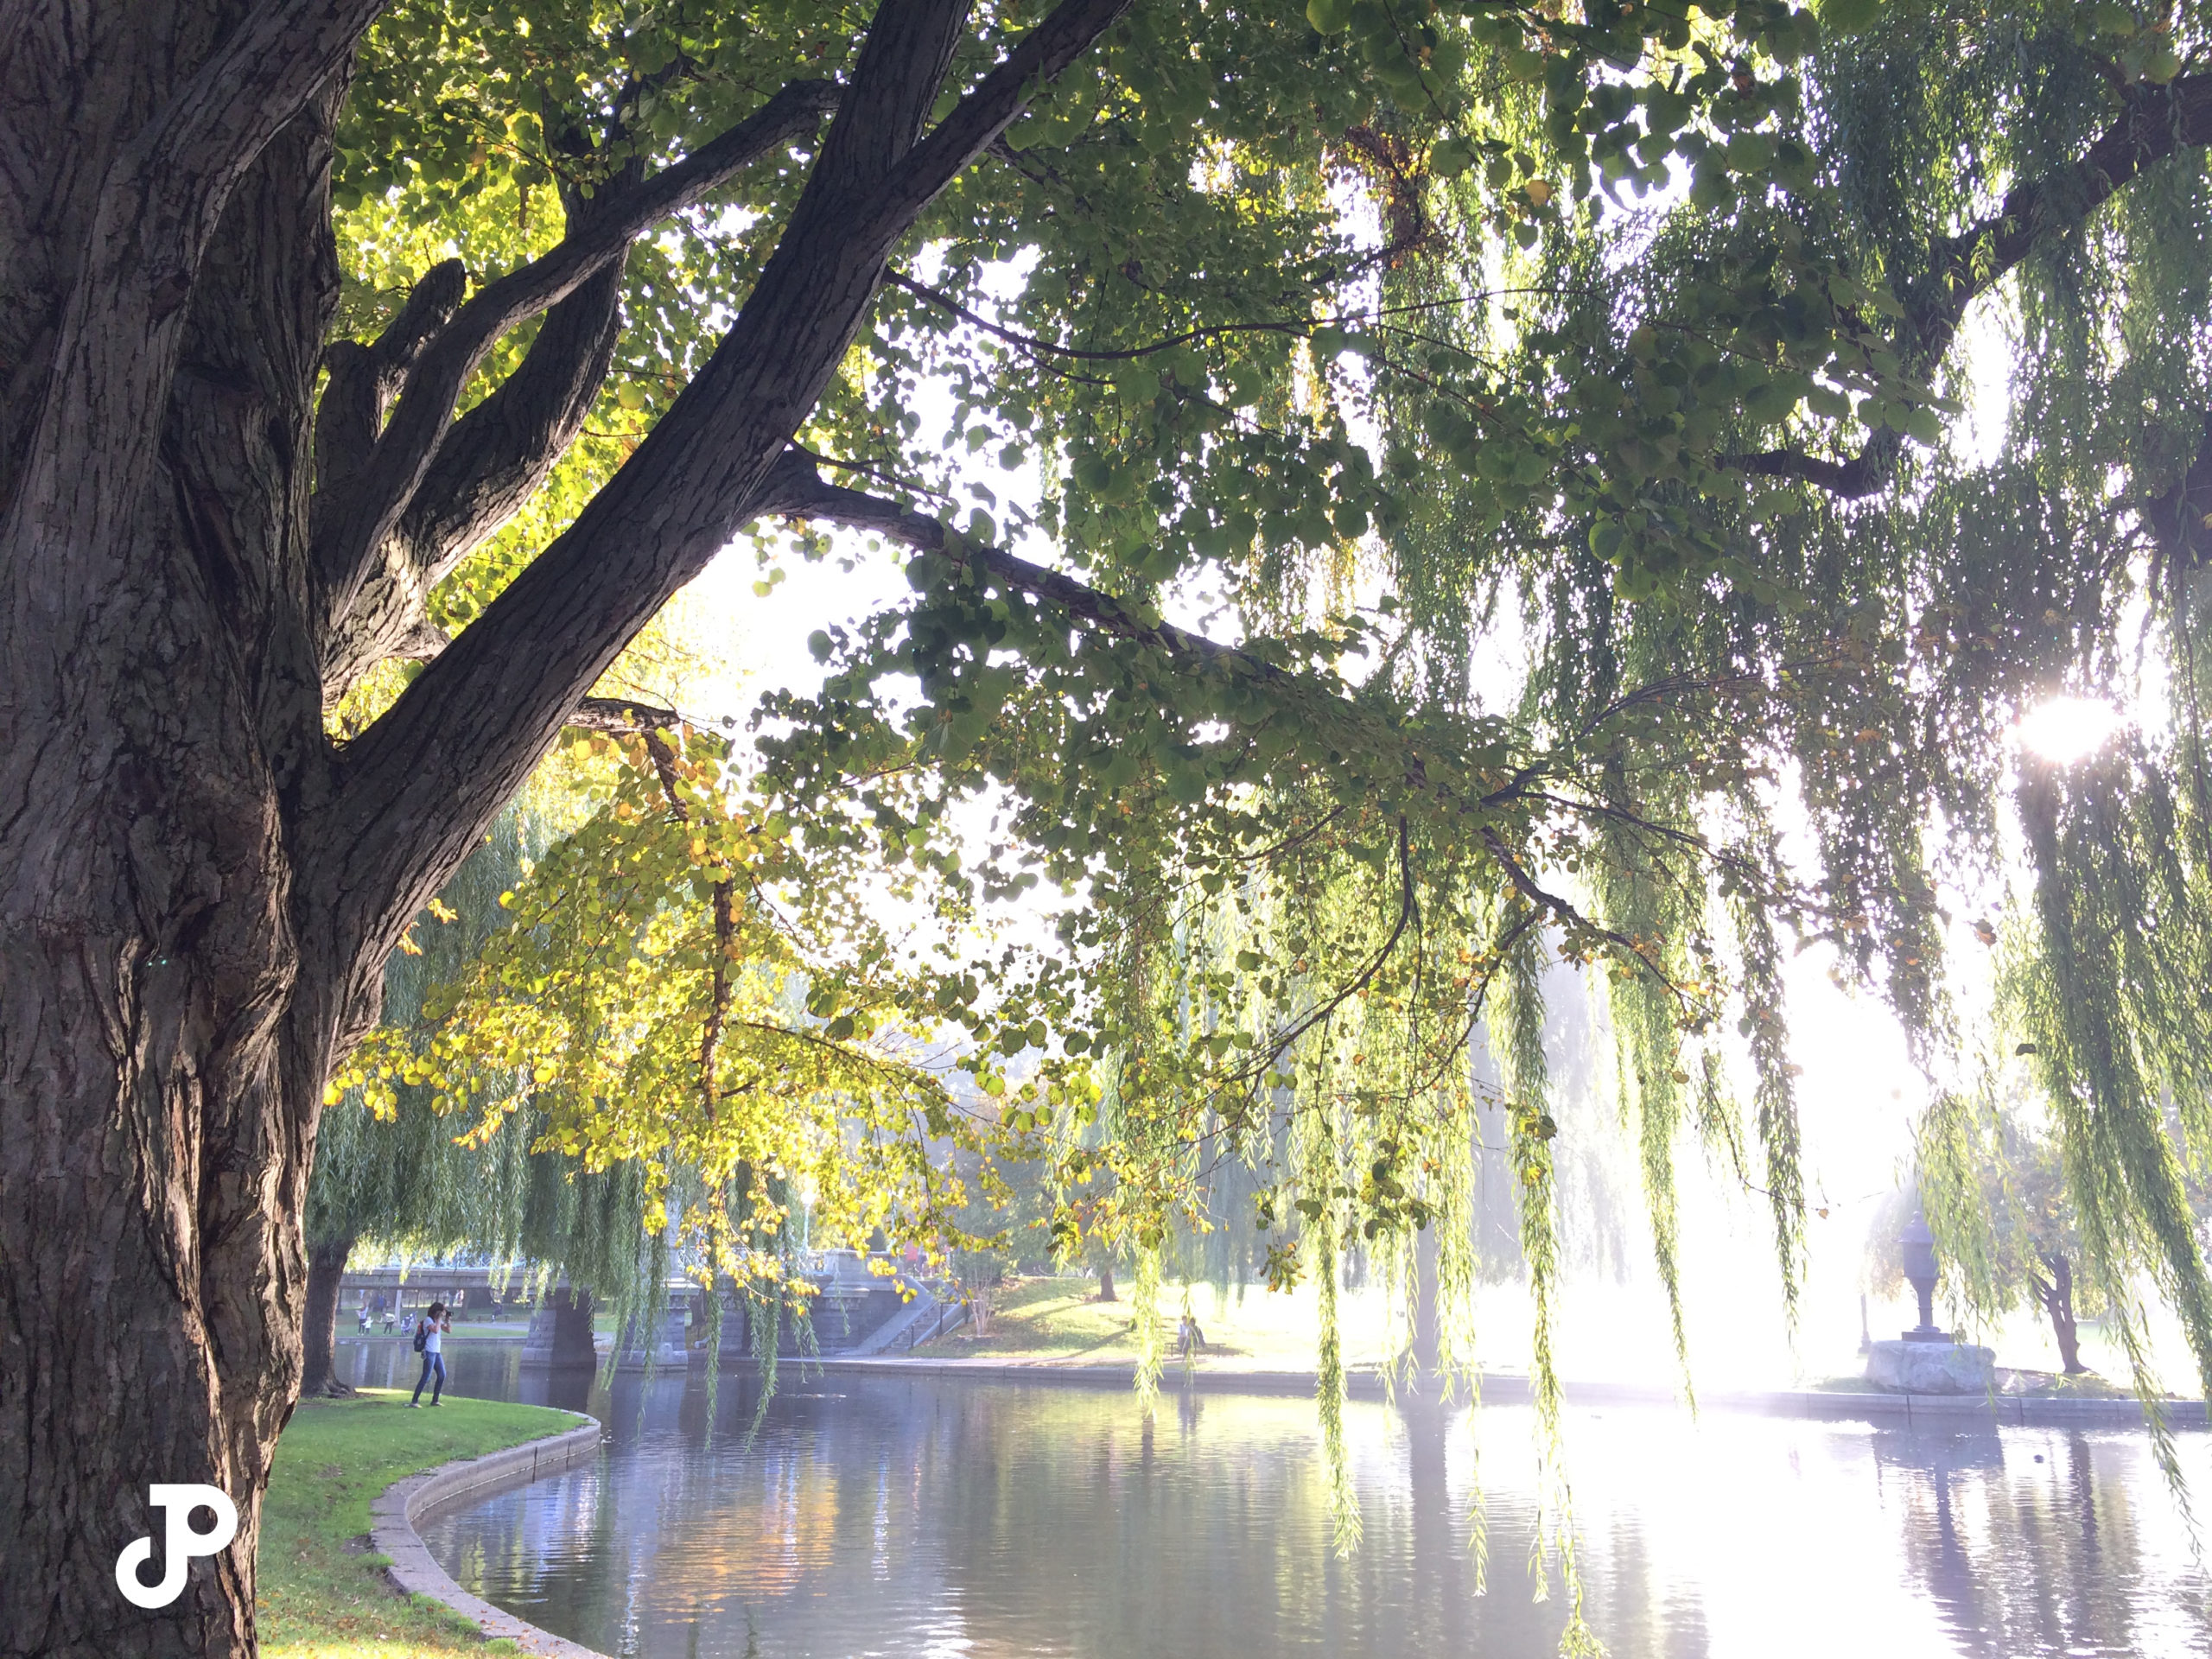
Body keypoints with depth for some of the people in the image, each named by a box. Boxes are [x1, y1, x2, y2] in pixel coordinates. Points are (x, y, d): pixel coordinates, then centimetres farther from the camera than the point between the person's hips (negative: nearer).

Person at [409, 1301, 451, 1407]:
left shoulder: (438, 1321, 16)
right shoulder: (428, 1320, -8)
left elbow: (449, 1330, 13)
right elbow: (435, 1330, -24)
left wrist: (448, 1319, 5)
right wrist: (439, 1318, -15)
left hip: (437, 1352, 9)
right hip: (429, 1352, -9)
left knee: (442, 1375, 8)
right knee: (426, 1377, -11)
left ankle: (434, 1400, 15)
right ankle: (414, 1401, -9)